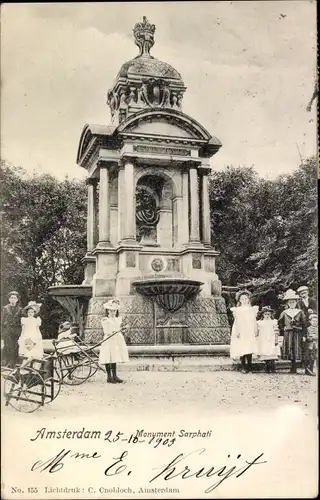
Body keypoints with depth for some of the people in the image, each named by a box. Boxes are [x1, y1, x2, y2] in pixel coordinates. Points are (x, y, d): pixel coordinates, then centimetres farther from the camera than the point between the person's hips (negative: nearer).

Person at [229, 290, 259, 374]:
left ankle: (249, 366, 7)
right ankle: (244, 366, 2)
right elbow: (237, 321, 0)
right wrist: (237, 331, -7)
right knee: (241, 349, -5)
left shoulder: (252, 309, 10)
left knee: (249, 348, -2)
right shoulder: (237, 310, 4)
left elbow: (254, 321, 10)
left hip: (250, 331, 1)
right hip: (241, 331, -1)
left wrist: (256, 330, 6)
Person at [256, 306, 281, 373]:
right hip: (263, 342, 2)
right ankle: (267, 368, 9)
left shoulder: (274, 322, 6)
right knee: (265, 356, 1)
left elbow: (276, 332, 4)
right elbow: (258, 332, 12)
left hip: (271, 341, -2)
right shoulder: (259, 322, 10)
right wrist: (257, 340, 9)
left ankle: (272, 369, -6)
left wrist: (276, 340, -2)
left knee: (272, 356, -9)